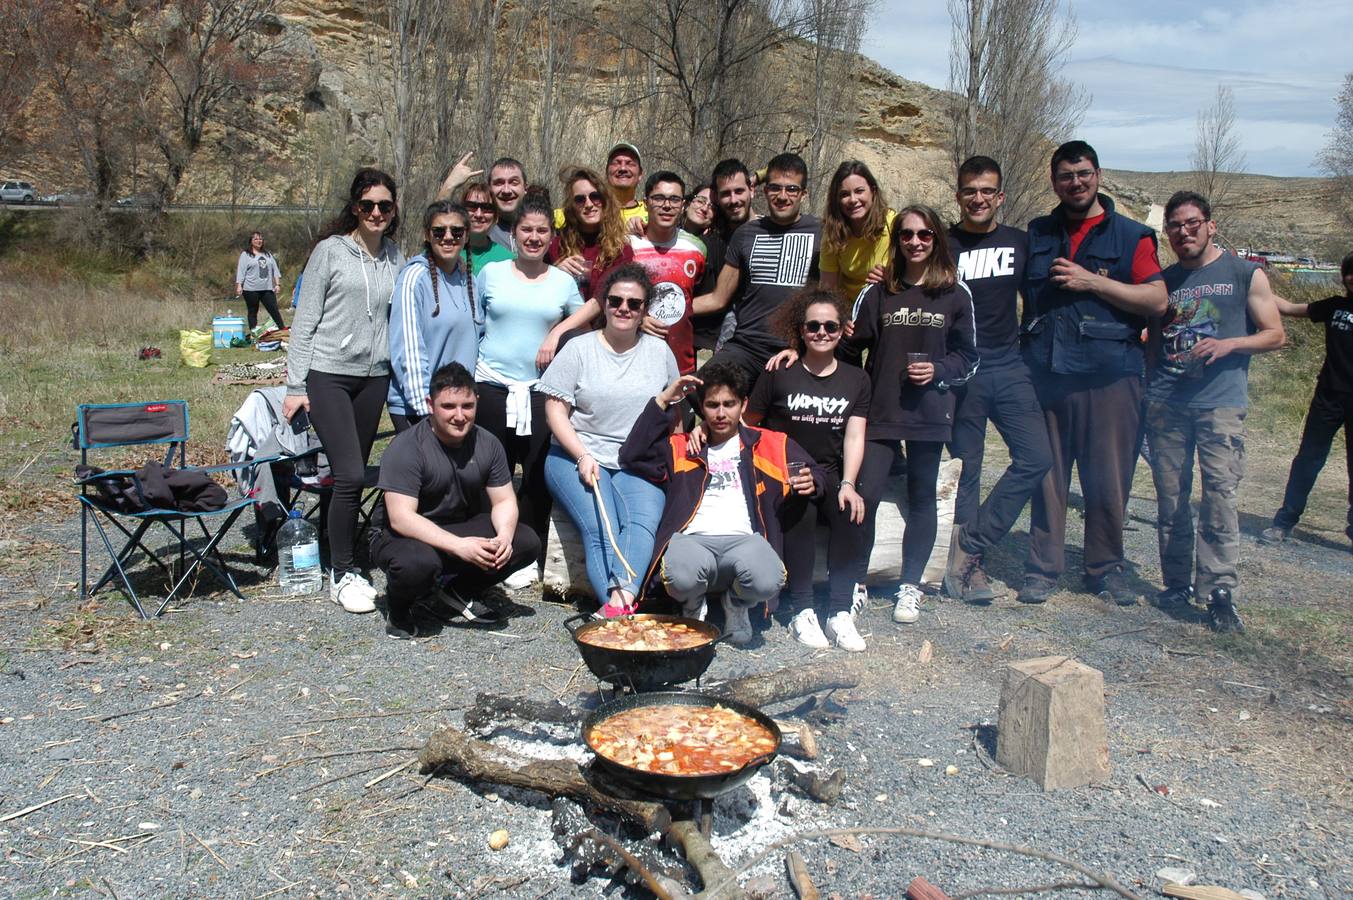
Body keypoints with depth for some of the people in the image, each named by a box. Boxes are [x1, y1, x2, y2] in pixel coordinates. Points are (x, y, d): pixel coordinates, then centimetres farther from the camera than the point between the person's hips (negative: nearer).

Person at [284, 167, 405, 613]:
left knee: (352, 477, 10)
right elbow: (305, 320, -1)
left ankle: (343, 564, 22)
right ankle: (342, 574, 2)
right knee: (350, 475, -11)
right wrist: (295, 385, -5)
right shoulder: (331, 251, -2)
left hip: (374, 377, 4)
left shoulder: (395, 256, 10)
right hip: (327, 374, -4)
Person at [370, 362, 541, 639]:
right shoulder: (406, 448, -21)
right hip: (400, 535, -5)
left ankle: (455, 596, 4)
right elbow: (401, 518, -28)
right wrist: (459, 546, -37)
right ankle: (400, 609, -3)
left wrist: (504, 537, -22)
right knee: (419, 563, -40)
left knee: (527, 542, -13)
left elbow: (504, 501, 1)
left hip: (461, 528, 6)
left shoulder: (487, 444, -3)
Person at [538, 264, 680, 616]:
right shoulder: (579, 349, 6)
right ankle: (620, 607, -35)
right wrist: (583, 457, -12)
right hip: (578, 458, -1)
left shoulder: (660, 351, 14)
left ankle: (621, 598, -43)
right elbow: (555, 408, 1)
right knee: (600, 531, -26)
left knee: (643, 523, -29)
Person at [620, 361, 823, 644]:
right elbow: (631, 456, 10)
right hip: (692, 538, 0)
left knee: (767, 582, -35)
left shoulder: (772, 444, 22)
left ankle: (737, 603, 5)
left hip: (744, 538, 0)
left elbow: (813, 473, 25)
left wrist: (810, 483, -1)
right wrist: (662, 401, 7)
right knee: (682, 578, -36)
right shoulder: (681, 447, 23)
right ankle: (693, 606, 5)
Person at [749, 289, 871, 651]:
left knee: (851, 512, -28)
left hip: (830, 473, 3)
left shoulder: (856, 379, 9)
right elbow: (748, 424, 4)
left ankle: (840, 613, -22)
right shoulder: (779, 374, 1)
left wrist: (847, 483, -15)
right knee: (800, 511, -34)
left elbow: (855, 436, 0)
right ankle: (802, 611, -23)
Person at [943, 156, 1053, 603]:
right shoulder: (942, 245, 1)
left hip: (1010, 368, 3)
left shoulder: (1020, 243, 10)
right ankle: (969, 566, 14)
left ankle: (968, 548, -1)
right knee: (966, 468, 2)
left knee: (1036, 457, -9)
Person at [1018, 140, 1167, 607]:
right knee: (1046, 474, 5)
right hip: (1046, 372, 2)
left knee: (1108, 478, 3)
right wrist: (1026, 348, 7)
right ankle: (1043, 567, 14)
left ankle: (1107, 567, 18)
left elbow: (1157, 300, -3)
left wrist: (1093, 283, -11)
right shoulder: (1037, 235, 15)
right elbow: (1020, 293, 25)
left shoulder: (1131, 235, 6)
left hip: (1109, 374, -2)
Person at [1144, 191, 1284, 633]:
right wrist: (1146, 390, 12)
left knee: (1221, 492, -12)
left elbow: (1274, 335, 7)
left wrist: (1228, 344, -11)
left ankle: (1220, 590, -9)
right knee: (1170, 495, 4)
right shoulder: (1162, 280, 16)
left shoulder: (1245, 274, 7)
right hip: (1165, 402, 3)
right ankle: (1177, 583, 13)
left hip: (1221, 401, -3)